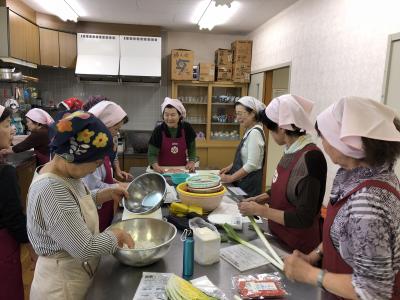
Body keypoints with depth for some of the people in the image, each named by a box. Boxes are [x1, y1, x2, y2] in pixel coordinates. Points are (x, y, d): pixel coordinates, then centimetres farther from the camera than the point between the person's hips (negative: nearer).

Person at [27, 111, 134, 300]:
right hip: (62, 285, -8)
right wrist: (117, 235, -16)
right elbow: (85, 248, -32)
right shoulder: (51, 190, -32)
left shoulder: (67, 173, -5)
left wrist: (107, 194, 1)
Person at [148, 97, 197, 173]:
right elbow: (152, 154, -8)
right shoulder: (158, 131, -8)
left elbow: (192, 148, 9)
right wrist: (156, 166, -27)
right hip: (163, 170, -1)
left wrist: (191, 162, -7)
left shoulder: (187, 128, -3)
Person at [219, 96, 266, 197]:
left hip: (249, 183, -8)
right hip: (242, 181, 8)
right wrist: (231, 167, 9)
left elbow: (252, 165, -23)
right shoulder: (249, 131, 8)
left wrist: (231, 178, -17)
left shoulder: (255, 132, -19)